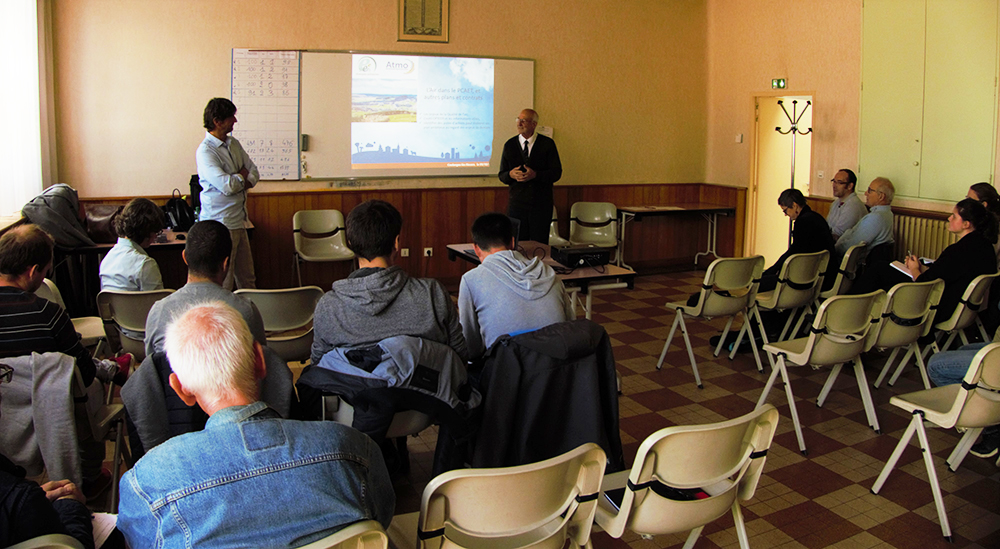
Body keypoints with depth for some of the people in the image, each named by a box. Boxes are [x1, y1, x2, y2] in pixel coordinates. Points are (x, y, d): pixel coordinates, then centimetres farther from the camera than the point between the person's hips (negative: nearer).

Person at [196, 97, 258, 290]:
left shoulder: (234, 144, 11)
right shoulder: (205, 151, -15)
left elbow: (254, 173, 11)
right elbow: (227, 186, -24)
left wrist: (238, 181, -9)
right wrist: (242, 176, -3)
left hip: (239, 223, 8)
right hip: (220, 224, -8)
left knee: (247, 278, 14)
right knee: (223, 284, -3)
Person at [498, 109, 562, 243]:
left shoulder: (547, 144, 1)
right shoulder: (509, 145, 7)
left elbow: (557, 172, -3)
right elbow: (502, 175, 9)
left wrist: (535, 174, -19)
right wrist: (511, 174, -15)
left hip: (541, 205, -2)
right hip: (517, 204, 2)